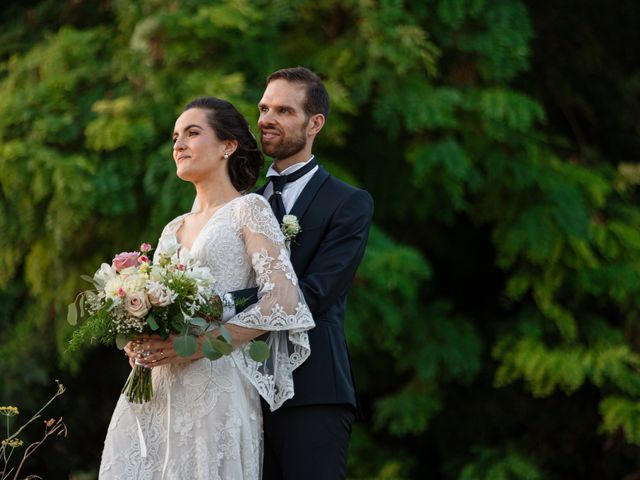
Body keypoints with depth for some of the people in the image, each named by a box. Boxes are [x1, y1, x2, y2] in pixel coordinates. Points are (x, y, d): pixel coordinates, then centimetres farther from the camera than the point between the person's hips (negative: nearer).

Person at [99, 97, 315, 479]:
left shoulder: (248, 210, 1)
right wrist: (137, 343, 0)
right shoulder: (174, 229, 20)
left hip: (215, 388, -6)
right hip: (156, 391, 6)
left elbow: (283, 301, -11)